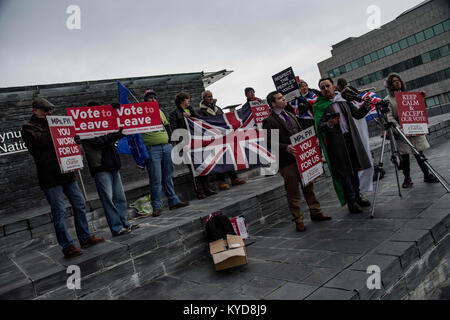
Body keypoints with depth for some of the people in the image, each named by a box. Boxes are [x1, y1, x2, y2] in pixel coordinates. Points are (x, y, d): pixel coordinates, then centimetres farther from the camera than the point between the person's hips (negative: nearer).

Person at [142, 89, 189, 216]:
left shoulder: (160, 111, 19)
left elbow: (167, 126, 28)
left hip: (166, 147, 6)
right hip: (152, 149, -6)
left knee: (168, 176, 12)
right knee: (156, 179, -5)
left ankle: (173, 201, 20)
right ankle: (156, 207, 3)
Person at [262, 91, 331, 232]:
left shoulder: (290, 115, 17)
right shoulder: (269, 121, -7)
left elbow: (301, 132, 23)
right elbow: (269, 142, -15)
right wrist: (285, 148, -27)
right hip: (287, 161, -7)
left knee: (308, 186, 15)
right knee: (293, 191, 4)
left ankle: (315, 212, 29)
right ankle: (298, 220, 15)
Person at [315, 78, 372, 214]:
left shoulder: (343, 100, 13)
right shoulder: (319, 106, -2)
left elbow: (357, 114, 19)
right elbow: (319, 127, -12)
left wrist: (366, 105, 3)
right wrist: (329, 124, -32)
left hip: (351, 138, 5)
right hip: (336, 142, -5)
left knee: (354, 168, 13)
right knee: (344, 172, -3)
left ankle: (357, 196, 29)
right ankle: (351, 201, 9)